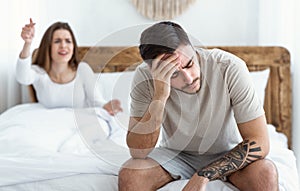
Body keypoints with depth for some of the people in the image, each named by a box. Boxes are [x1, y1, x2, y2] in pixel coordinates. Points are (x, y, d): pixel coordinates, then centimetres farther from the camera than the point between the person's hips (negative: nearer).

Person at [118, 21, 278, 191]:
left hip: (227, 154, -1)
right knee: (129, 175, -27)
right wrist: (160, 96, -36)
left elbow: (259, 143, -24)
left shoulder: (230, 68, -25)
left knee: (265, 173, -31)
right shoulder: (145, 77, -21)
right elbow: (138, 152, -25)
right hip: (175, 153, 1)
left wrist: (204, 175, -30)